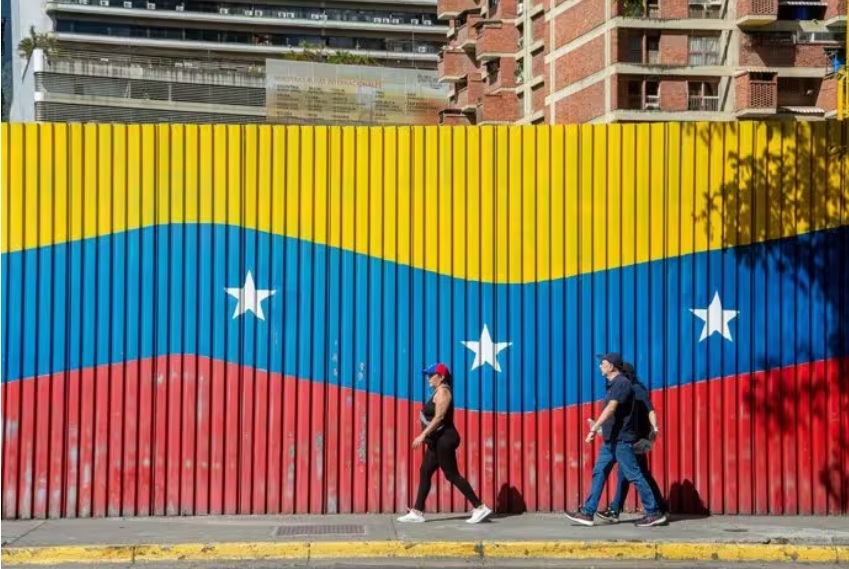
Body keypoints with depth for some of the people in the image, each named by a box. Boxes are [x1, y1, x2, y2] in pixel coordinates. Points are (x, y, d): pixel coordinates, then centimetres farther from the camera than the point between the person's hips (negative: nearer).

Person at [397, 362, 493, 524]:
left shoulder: (443, 391, -13)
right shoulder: (439, 392, 18)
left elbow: (439, 417, -23)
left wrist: (423, 435, -26)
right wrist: (427, 436, 23)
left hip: (444, 439, -11)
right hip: (439, 440, 11)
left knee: (452, 474, -9)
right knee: (425, 473, 9)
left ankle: (480, 508, -7)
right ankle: (417, 512, 11)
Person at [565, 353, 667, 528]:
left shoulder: (621, 383, -15)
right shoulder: (614, 384, 15)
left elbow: (611, 409, -25)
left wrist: (594, 428, -30)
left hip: (621, 440, -10)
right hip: (611, 439, 10)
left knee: (634, 475, -5)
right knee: (599, 473, 7)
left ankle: (653, 513, 2)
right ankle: (587, 513, 7)